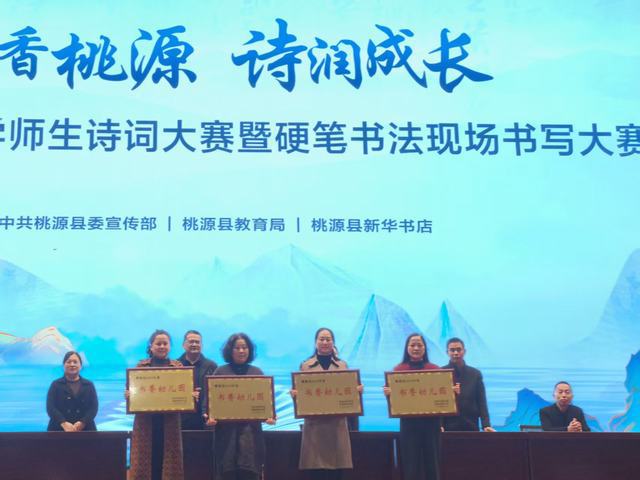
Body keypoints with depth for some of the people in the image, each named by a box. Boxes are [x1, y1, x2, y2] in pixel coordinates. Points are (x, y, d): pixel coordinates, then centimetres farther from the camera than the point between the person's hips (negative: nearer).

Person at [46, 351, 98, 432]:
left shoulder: (89, 385, 14)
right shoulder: (56, 385, 11)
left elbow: (94, 407, 3)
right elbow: (50, 407, -2)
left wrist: (82, 423, -14)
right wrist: (63, 423, -18)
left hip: (84, 430, 1)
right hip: (59, 430, -1)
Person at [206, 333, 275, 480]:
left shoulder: (257, 372, 13)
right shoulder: (220, 372, 8)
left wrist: (270, 415, -10)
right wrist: (209, 416, -14)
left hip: (251, 430, 1)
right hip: (226, 430, -1)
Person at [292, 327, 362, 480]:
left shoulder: (342, 365, 13)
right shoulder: (305, 365, 7)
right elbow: (299, 391, 5)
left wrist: (358, 390, -9)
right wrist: (294, 393, -17)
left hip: (337, 423, 1)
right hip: (314, 424, -1)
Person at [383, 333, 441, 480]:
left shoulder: (435, 369, 7)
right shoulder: (398, 369, 4)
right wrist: (388, 393, -20)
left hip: (431, 422, 1)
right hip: (408, 422, -1)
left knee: (431, 463, 4)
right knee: (411, 464, 0)